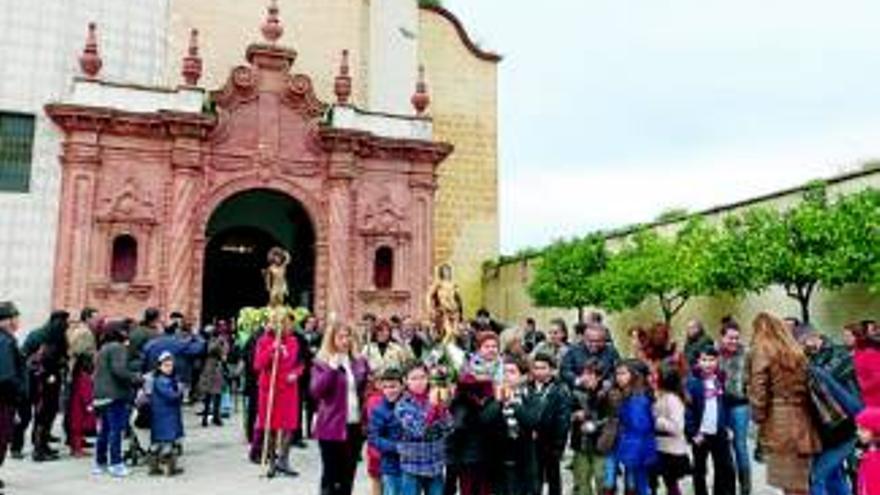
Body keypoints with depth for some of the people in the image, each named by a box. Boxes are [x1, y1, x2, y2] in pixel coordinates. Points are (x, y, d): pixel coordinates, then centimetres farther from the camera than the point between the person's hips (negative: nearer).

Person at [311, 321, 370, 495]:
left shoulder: (360, 362, 7)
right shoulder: (322, 363, -6)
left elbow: (367, 389, 17)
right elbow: (316, 391, -17)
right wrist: (332, 368, -24)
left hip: (356, 425, 4)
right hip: (332, 426, -4)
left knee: (348, 474, 14)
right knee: (331, 474, 4)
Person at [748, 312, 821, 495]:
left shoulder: (762, 350, -4)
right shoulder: (796, 351, 15)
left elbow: (758, 388, -12)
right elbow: (805, 385, 10)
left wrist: (759, 417, -4)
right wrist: (801, 411, 11)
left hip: (779, 421, -6)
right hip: (801, 419, 6)